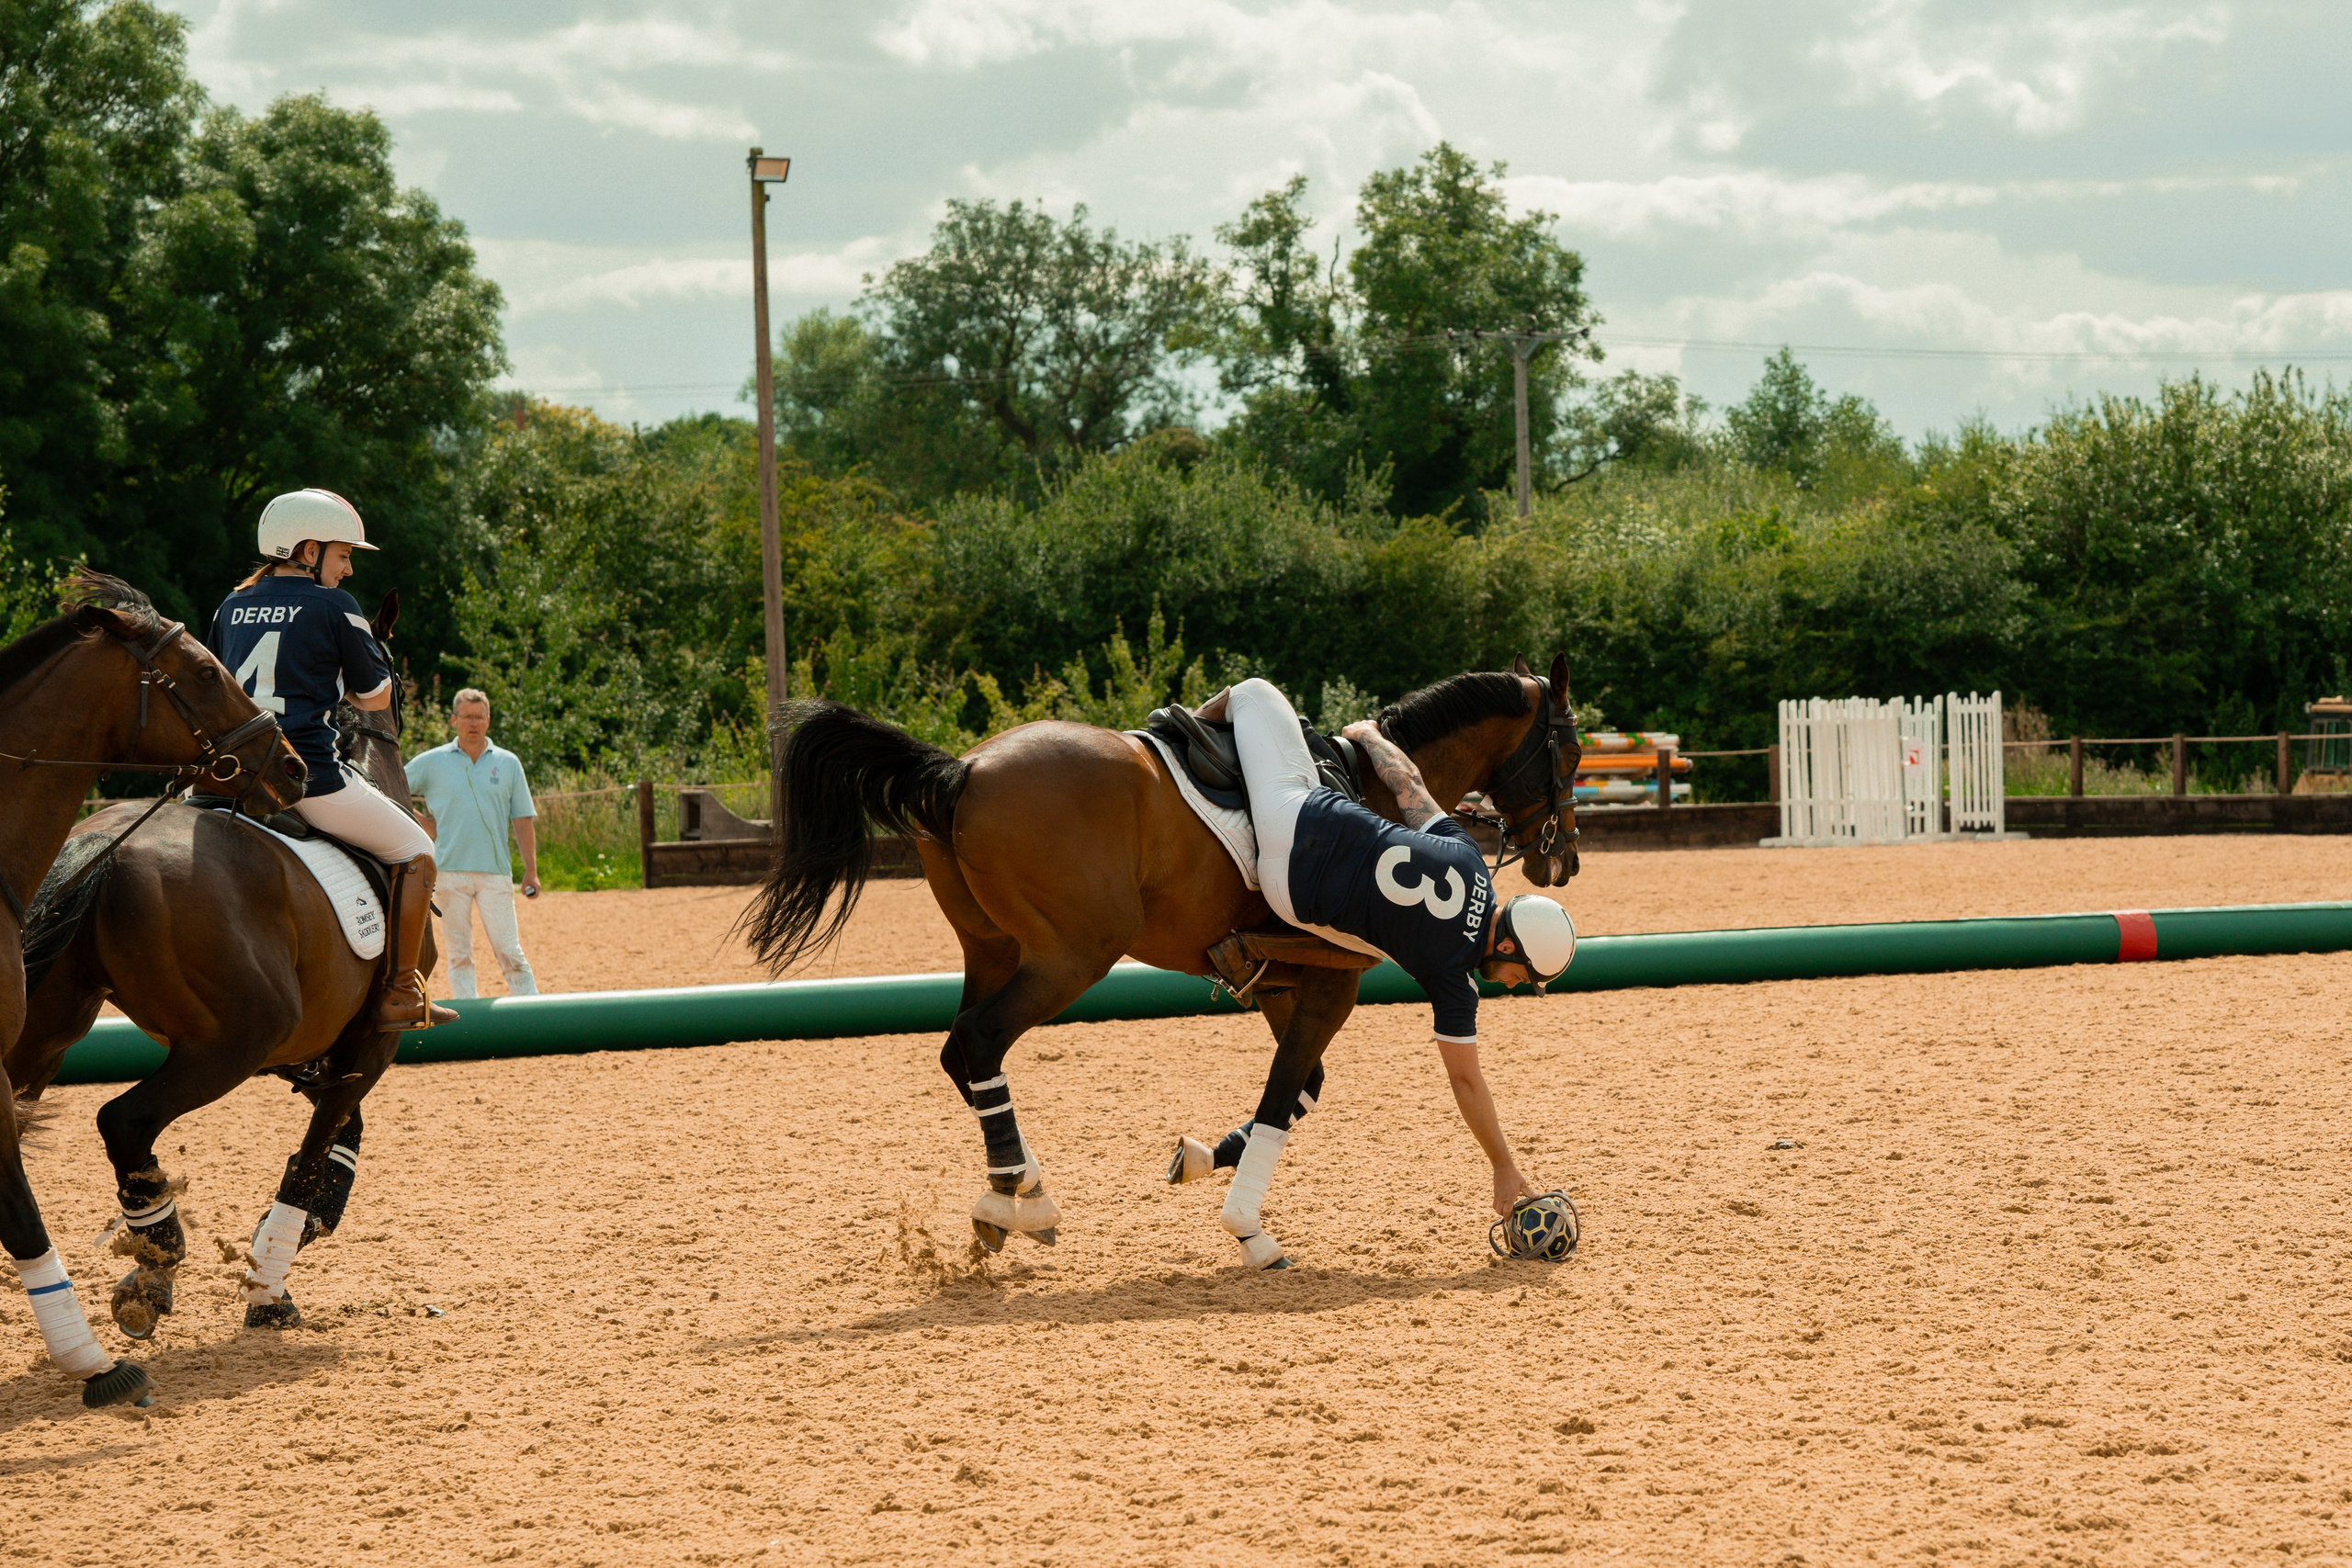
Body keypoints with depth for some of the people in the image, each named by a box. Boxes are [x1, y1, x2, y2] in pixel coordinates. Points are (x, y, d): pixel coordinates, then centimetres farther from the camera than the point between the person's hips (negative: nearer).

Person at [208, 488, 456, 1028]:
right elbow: (376, 696, 3)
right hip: (308, 776, -6)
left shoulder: (232, 606, 14)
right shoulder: (335, 606, -2)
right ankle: (400, 995, 2)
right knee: (414, 851, 9)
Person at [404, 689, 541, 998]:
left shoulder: (508, 763, 9)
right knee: (459, 955, 1)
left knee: (510, 952, -6)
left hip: (495, 872, 0)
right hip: (450, 871, 0)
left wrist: (531, 871, 3)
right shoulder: (431, 762, 6)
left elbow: (522, 821, 10)